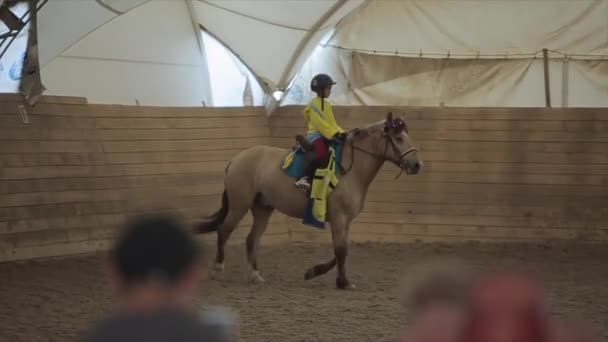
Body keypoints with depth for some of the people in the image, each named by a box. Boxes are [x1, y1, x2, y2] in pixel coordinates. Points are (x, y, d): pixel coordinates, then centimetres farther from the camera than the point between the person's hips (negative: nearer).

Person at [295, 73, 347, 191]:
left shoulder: (327, 104, 17)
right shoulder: (315, 104, -9)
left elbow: (332, 123, 19)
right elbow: (320, 124, -18)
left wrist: (341, 132, 2)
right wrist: (334, 134, -22)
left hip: (328, 136, 9)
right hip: (316, 134, -9)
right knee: (322, 154, -34)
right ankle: (305, 178, -32)